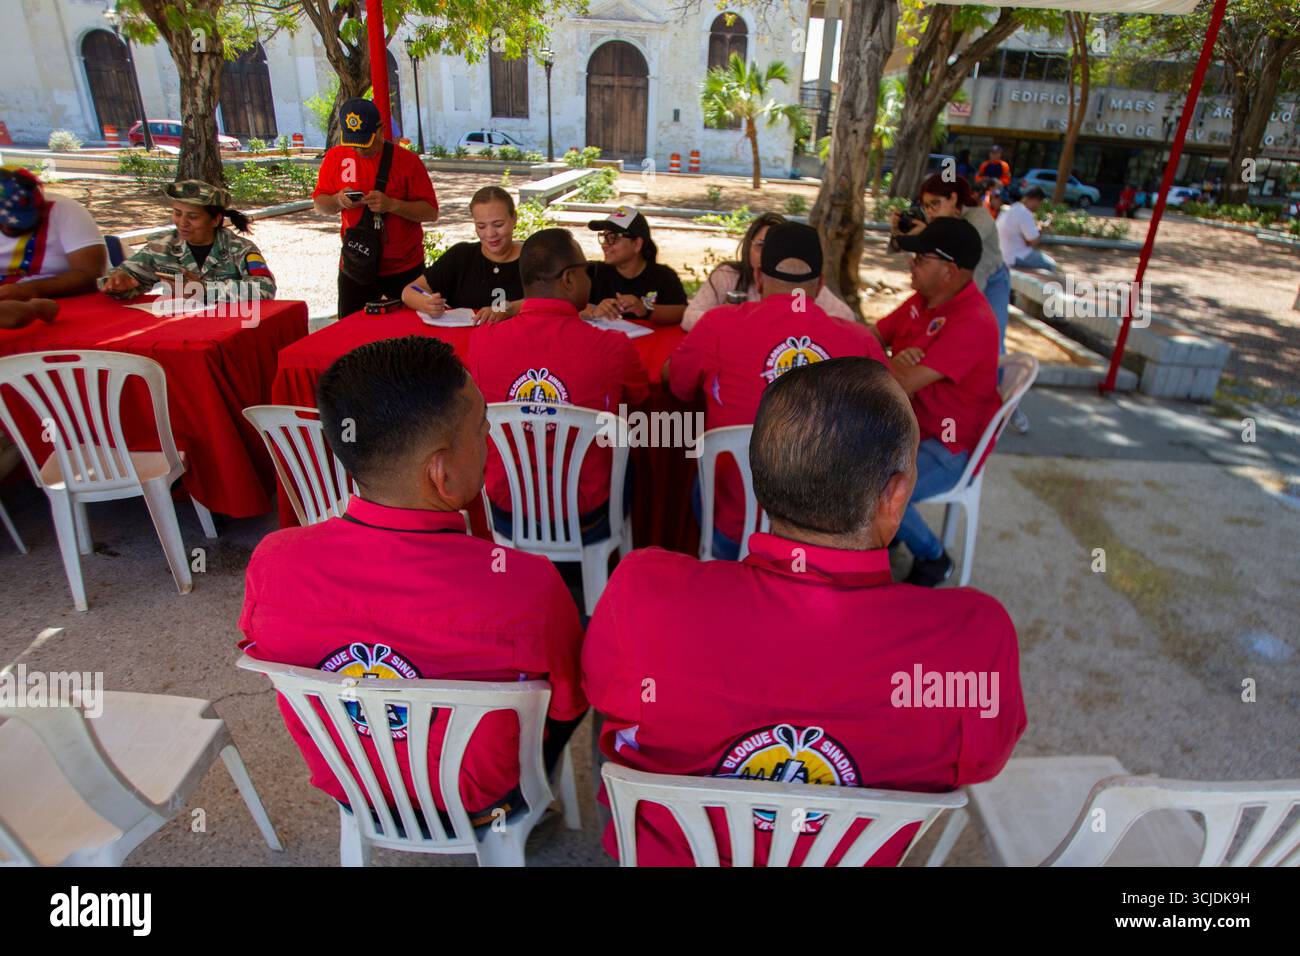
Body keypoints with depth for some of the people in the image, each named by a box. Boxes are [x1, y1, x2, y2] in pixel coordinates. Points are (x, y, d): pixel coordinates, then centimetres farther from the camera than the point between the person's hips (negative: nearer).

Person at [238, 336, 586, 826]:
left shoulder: (272, 563, -27)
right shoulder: (526, 588, -38)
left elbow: (261, 656, -3)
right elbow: (569, 705, -17)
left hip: (343, 788, 4)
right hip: (478, 802, -3)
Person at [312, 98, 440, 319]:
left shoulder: (408, 160, -7)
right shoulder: (335, 157, 2)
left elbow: (431, 212, -9)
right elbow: (319, 205, 8)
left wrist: (391, 204, -24)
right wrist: (337, 201, -15)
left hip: (405, 268, -2)